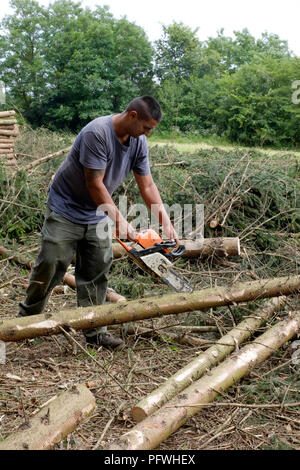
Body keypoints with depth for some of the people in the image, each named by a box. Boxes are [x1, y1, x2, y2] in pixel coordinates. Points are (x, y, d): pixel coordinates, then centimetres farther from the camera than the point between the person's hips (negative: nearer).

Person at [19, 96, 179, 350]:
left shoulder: (139, 143, -3)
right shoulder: (97, 133, -26)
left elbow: (147, 186, -2)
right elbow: (95, 183, -26)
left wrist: (166, 222, -11)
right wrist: (119, 220, -26)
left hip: (97, 215, 7)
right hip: (65, 210, -6)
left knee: (97, 271, 5)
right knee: (50, 267, -1)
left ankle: (94, 329, 13)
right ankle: (27, 317, 20)